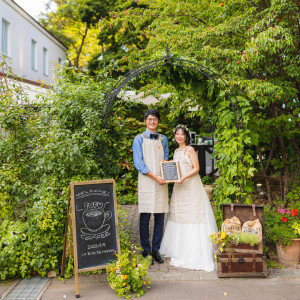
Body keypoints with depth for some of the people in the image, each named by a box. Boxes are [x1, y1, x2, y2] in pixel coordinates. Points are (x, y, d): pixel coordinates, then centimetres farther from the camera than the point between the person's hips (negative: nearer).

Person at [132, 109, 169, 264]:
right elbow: (138, 163, -4)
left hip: (161, 183, 3)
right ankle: (146, 250, 11)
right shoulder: (139, 139, 4)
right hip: (146, 183, -3)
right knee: (145, 217, -2)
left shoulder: (163, 139, 16)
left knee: (160, 217, 4)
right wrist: (155, 177, -12)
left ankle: (156, 250, 15)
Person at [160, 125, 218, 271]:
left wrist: (184, 177, -22)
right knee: (178, 217, 9)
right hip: (179, 188, 7)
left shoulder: (190, 150, -5)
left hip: (191, 188, -7)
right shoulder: (176, 151, 16)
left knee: (192, 217, -7)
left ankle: (195, 253, 1)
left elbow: (196, 168, -10)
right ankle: (179, 249, 21)